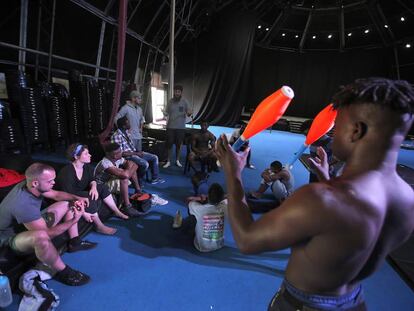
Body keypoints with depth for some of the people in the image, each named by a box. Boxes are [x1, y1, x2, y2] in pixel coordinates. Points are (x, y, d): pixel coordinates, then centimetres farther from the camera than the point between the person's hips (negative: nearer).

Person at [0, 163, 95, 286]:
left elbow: (56, 194, 4)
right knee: (41, 236, -43)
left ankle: (74, 242, 10)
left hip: (34, 223, 9)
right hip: (13, 237, -9)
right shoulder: (23, 204, -39)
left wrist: (77, 198, -14)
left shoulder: (30, 186, -15)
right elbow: (47, 233, -33)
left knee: (68, 204, 6)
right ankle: (62, 272, -19)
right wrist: (74, 220, -26)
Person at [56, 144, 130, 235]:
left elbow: (92, 180, 4)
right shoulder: (66, 173, -30)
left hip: (82, 194, 8)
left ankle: (117, 212, 0)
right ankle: (99, 226, -22)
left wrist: (94, 187, -23)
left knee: (103, 187, -5)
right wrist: (83, 213, -34)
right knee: (89, 197, -32)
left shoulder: (87, 167, -8)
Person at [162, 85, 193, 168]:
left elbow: (189, 113, -2)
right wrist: (164, 112, -15)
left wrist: (189, 113, -26)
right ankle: (168, 161, 12)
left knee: (178, 144, 8)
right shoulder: (170, 101, 4)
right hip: (170, 127, 1)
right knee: (169, 144, 3)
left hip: (181, 127, -1)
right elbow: (167, 113, 9)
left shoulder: (185, 102, -1)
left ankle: (177, 160, 23)